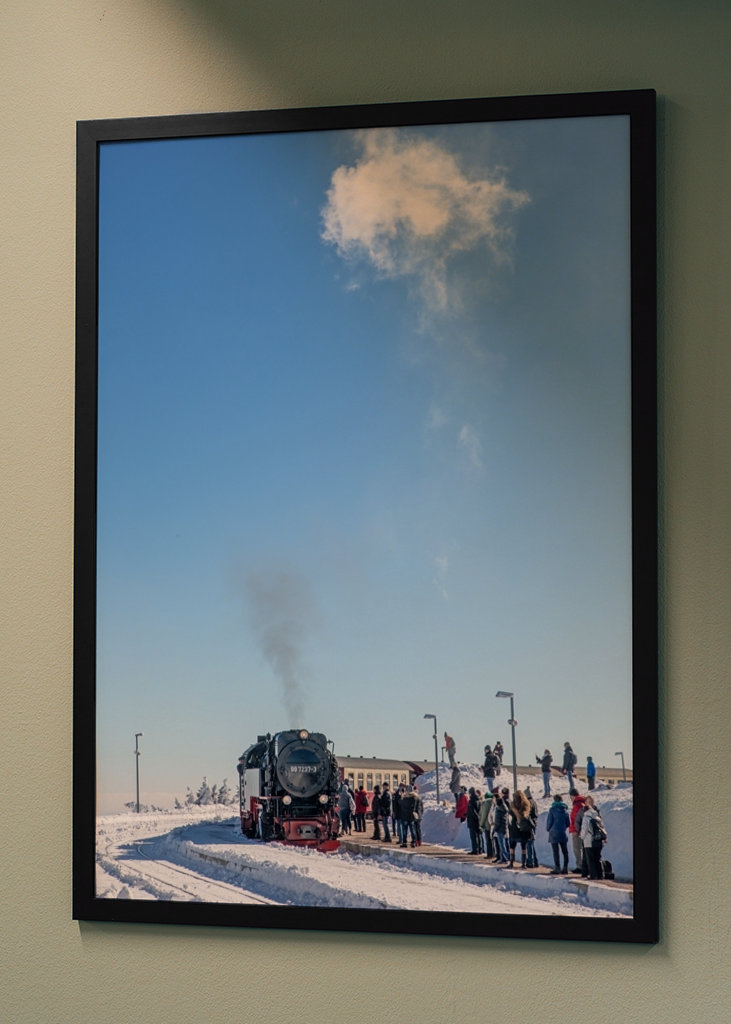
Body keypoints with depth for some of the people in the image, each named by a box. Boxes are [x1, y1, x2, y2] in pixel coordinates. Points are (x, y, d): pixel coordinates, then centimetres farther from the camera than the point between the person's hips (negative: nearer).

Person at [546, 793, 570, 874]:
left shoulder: (552, 809, -10)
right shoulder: (565, 809, 4)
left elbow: (549, 821, -7)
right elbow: (568, 822, 9)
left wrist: (548, 829, 11)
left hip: (554, 833, -4)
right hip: (563, 833, 4)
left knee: (555, 851, 0)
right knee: (565, 851, 9)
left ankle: (557, 868, -2)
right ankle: (565, 868, 8)